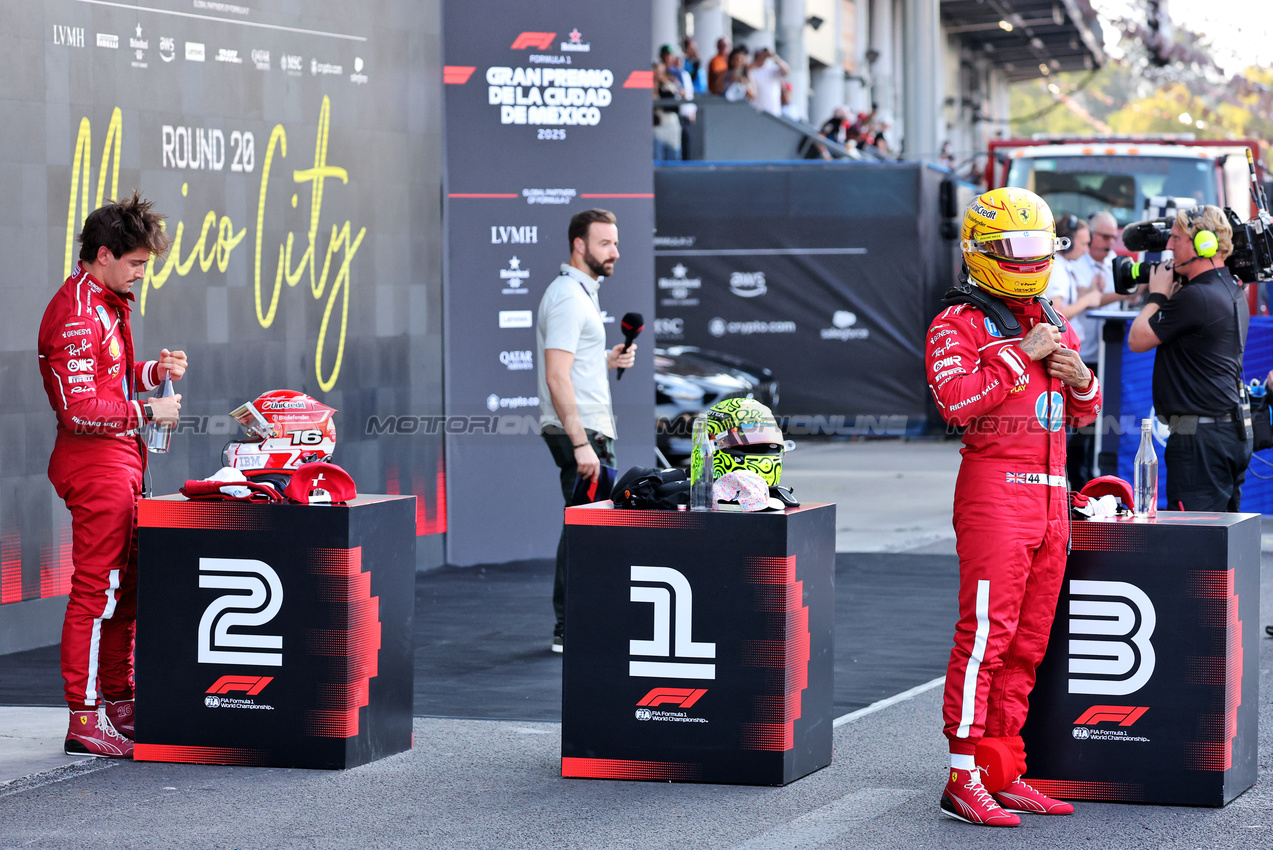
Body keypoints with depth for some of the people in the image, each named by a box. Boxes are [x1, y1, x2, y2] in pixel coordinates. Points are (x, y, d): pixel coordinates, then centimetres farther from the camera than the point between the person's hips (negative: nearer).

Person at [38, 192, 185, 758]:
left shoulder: (107, 303, 16)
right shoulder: (76, 313, -17)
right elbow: (80, 408, -22)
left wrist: (154, 371, 9)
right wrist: (148, 411, -16)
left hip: (120, 461, 10)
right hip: (94, 463, -10)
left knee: (124, 588, 14)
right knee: (96, 590, -8)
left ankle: (119, 704, 22)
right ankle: (86, 721, -5)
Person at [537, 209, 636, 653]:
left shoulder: (580, 293, 18)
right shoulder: (568, 296, -15)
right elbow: (557, 377, -22)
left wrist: (608, 361, 11)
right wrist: (581, 443, -26)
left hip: (586, 431, 11)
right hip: (578, 431, -11)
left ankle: (572, 627, 19)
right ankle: (571, 630, -7)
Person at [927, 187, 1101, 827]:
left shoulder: (1052, 323, 19)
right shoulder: (959, 323, -4)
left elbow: (1084, 413, 26)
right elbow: (956, 399, -20)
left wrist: (1078, 377, 4)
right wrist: (1023, 355, -16)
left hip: (1051, 495, 8)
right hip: (995, 491, -8)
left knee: (1027, 641, 9)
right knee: (986, 634, -10)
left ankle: (1004, 773, 15)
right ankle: (964, 780, -9)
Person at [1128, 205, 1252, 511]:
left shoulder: (1197, 297, -18)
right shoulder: (1232, 289, 13)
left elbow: (1137, 340, -9)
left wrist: (1157, 294, 3)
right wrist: (1172, 291, 14)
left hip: (1200, 438, -10)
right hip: (1234, 433, 10)